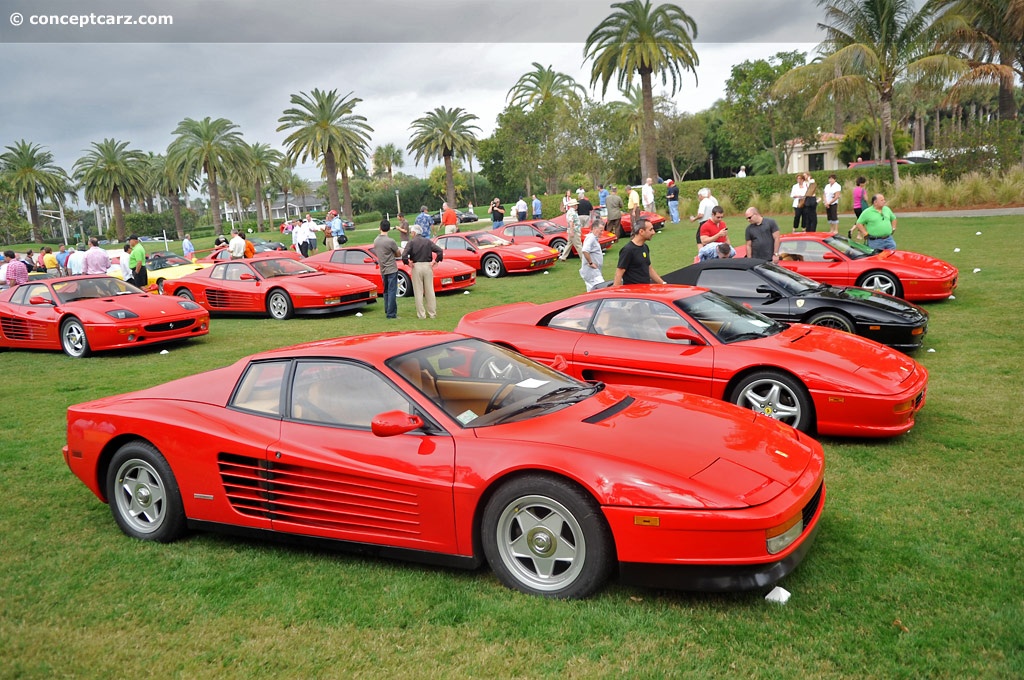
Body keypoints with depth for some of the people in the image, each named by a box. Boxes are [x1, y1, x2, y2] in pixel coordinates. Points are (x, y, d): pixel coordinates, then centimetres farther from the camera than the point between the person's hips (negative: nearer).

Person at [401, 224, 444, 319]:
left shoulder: (411, 242, -4)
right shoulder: (428, 241, 6)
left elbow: (404, 255, -17)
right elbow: (440, 251, -5)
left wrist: (408, 263, -2)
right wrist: (435, 261, 2)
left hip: (417, 266, -3)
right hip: (428, 266, 3)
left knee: (418, 292, 4)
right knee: (430, 291, 9)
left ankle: (421, 314, 4)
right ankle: (432, 313, 13)